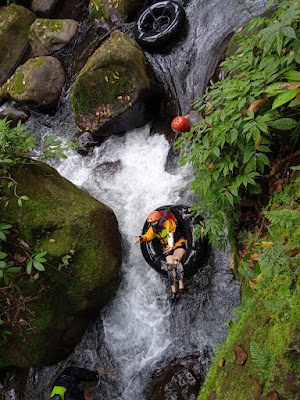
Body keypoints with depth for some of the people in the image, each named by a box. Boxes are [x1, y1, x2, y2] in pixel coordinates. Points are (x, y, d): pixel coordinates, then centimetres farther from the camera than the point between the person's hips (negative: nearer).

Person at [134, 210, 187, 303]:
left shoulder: (169, 223, -24)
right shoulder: (153, 229, -5)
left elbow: (170, 235, -38)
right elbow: (147, 236, 0)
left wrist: (171, 246, -54)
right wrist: (140, 238, -24)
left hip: (179, 243, -6)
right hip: (168, 248, 6)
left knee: (176, 261, -30)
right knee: (170, 267, -9)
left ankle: (181, 287, -27)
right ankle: (173, 291, -1)